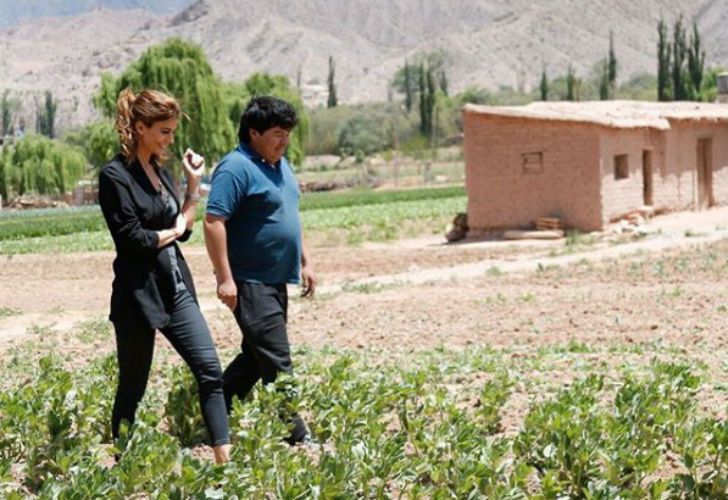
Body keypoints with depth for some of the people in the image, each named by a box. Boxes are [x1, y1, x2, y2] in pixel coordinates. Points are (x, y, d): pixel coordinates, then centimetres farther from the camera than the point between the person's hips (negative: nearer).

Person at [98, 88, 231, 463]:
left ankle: (224, 458, 0)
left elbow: (183, 229, 12)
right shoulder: (116, 176, -12)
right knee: (133, 386, 5)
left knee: (210, 370, -1)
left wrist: (194, 185, 3)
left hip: (176, 288, 7)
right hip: (138, 295, -7)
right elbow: (133, 239, -18)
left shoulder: (160, 170, 11)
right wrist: (172, 231, -2)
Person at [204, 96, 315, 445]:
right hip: (250, 283, -10)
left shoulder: (279, 164, 14)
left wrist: (304, 262, 21)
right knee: (276, 363, -7)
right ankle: (296, 435, -3)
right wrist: (225, 278, -23)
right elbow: (214, 222, -21)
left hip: (276, 281, 10)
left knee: (255, 357, 15)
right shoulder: (236, 168, -16)